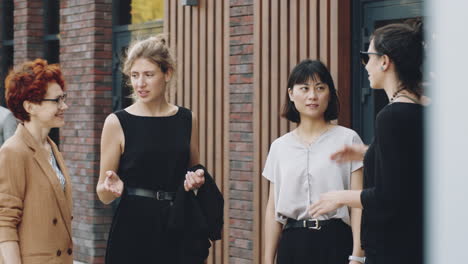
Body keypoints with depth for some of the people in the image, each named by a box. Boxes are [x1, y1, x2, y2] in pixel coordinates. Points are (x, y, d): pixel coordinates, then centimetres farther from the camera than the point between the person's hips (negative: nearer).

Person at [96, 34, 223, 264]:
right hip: (133, 230, -3)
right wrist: (113, 187, -23)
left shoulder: (186, 119, 5)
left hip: (180, 229, 3)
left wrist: (197, 181, -3)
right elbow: (103, 195, -2)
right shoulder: (117, 123, -4)